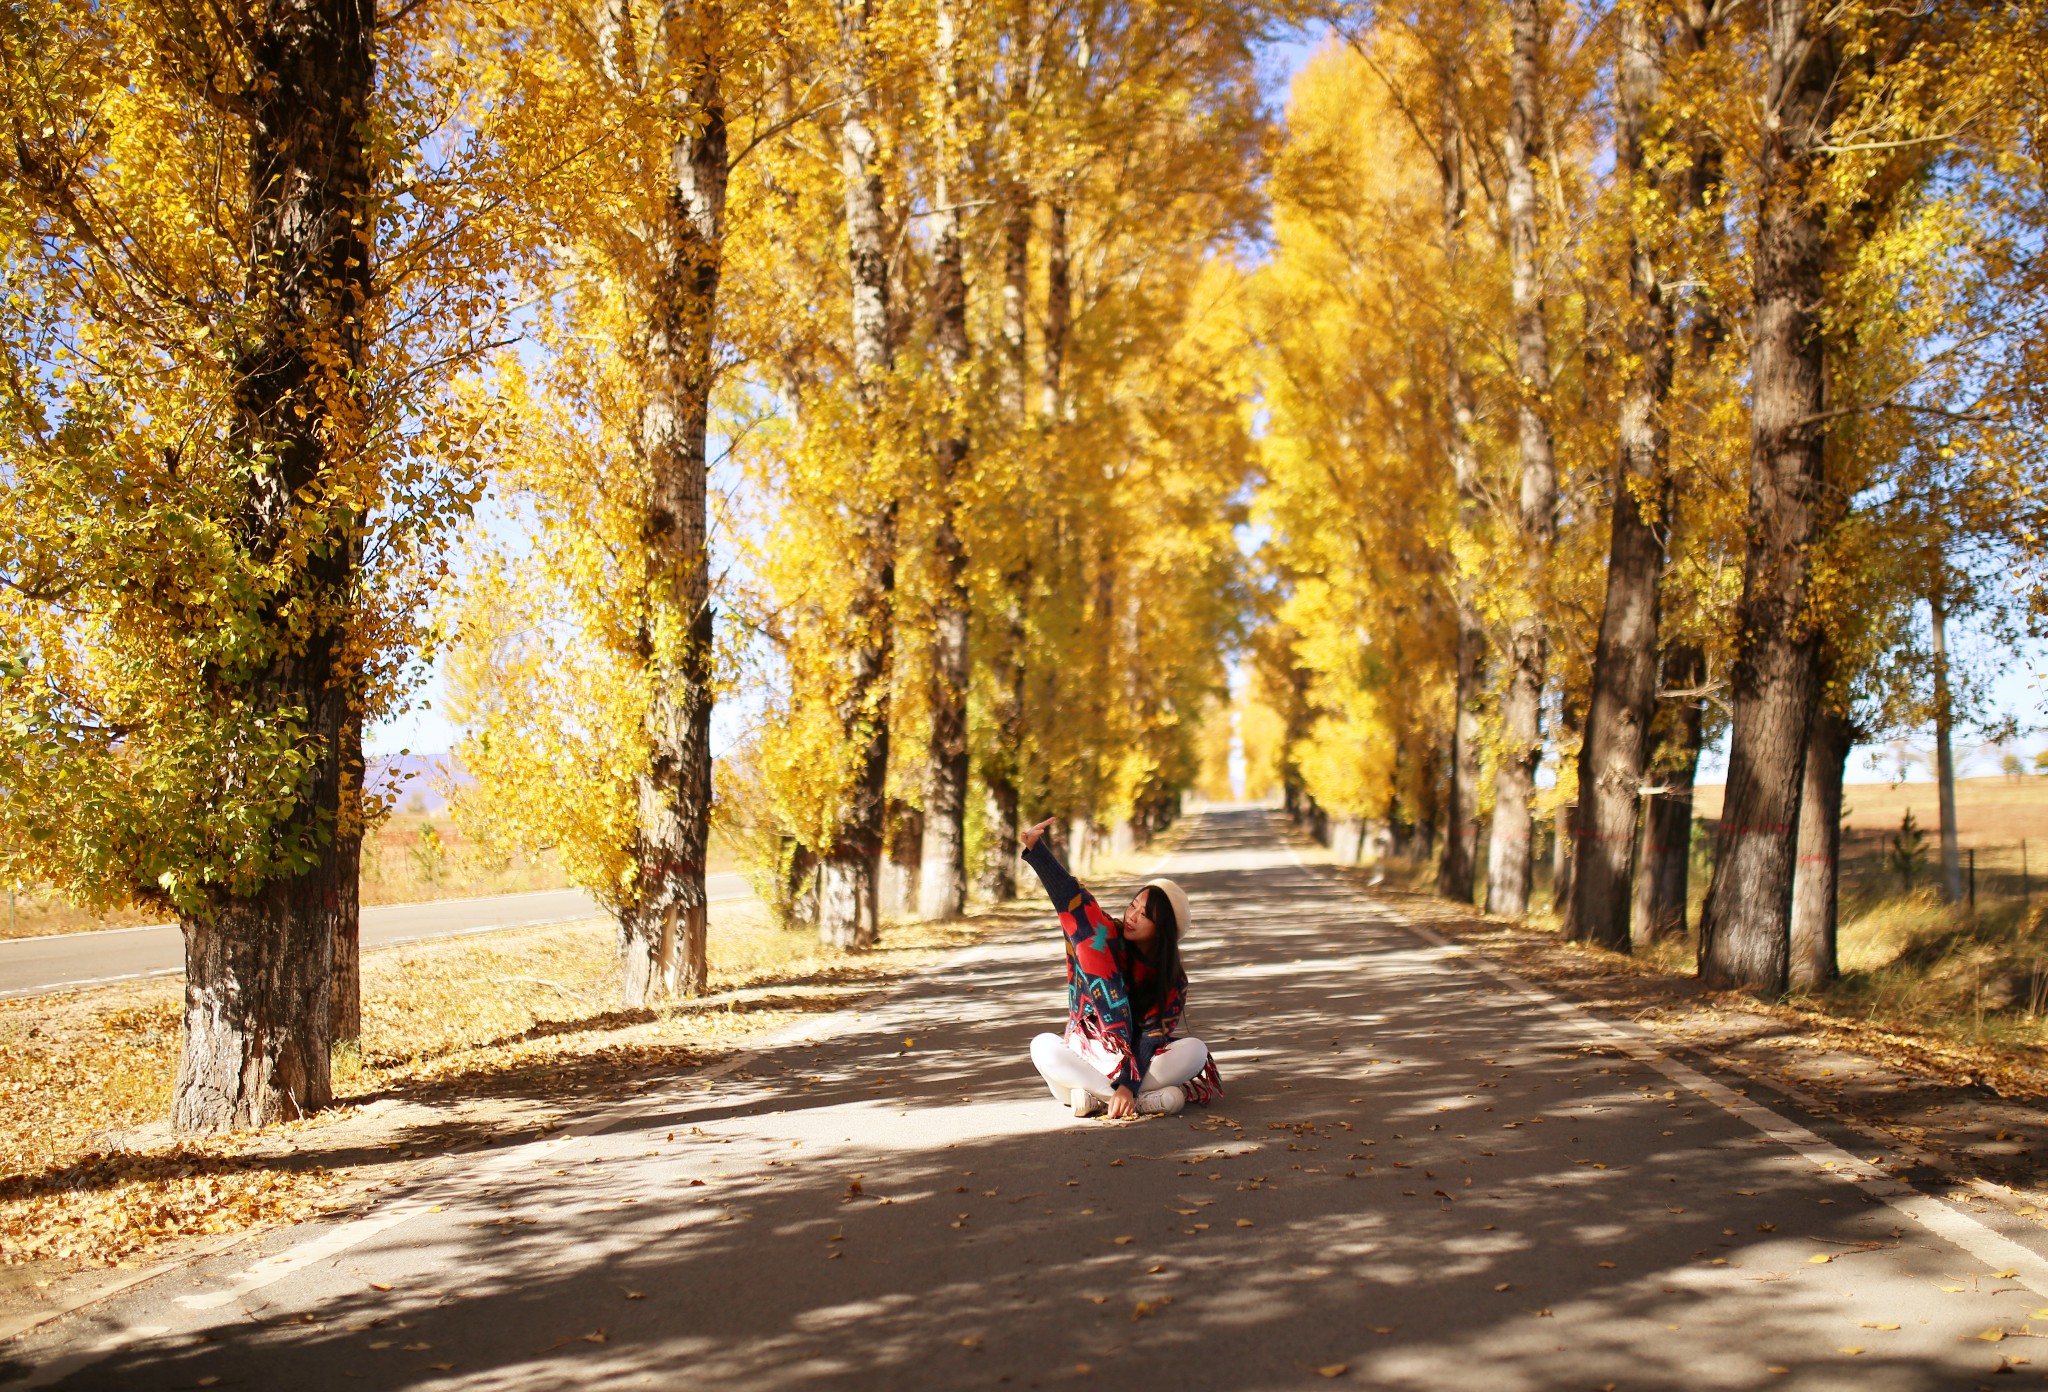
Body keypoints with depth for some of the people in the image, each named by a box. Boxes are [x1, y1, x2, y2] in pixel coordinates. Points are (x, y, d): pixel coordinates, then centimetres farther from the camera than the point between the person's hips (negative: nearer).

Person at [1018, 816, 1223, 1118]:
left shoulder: (1173, 983, -8)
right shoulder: (1104, 936, -7)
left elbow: (1151, 1040, -19)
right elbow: (1068, 894, -17)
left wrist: (1129, 1085, -35)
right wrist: (1035, 848, -30)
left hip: (1138, 1063, 0)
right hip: (1086, 1059, 0)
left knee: (1194, 1050, -26)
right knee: (1043, 1047, -30)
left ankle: (1094, 1097, -35)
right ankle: (1150, 1099, -37)